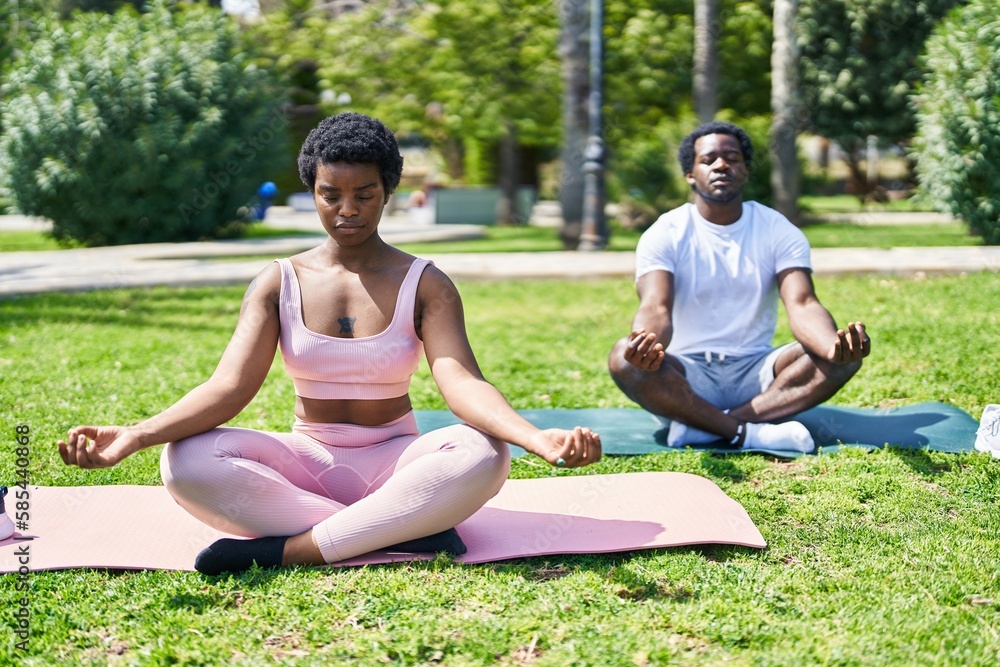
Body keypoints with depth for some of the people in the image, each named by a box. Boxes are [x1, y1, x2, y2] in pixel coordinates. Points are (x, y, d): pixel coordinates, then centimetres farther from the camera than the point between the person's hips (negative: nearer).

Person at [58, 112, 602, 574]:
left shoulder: (424, 285, -2)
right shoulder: (278, 284, 2)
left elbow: (460, 380, -18)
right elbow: (229, 385, -10)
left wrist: (536, 437, -41)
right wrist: (136, 436, -30)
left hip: (393, 461, -1)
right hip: (305, 463, 1)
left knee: (481, 454, -34)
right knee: (185, 462, -29)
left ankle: (289, 549, -31)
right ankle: (404, 531, -31)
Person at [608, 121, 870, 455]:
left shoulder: (780, 231, 2)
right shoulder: (663, 235, -3)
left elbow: (802, 305, -13)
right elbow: (656, 307, -20)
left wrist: (836, 344, -38)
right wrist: (648, 341, -46)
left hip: (756, 373, 2)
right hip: (688, 377, -2)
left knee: (843, 356, -24)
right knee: (625, 359, -33)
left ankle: (703, 426, -29)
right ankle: (751, 433, -30)